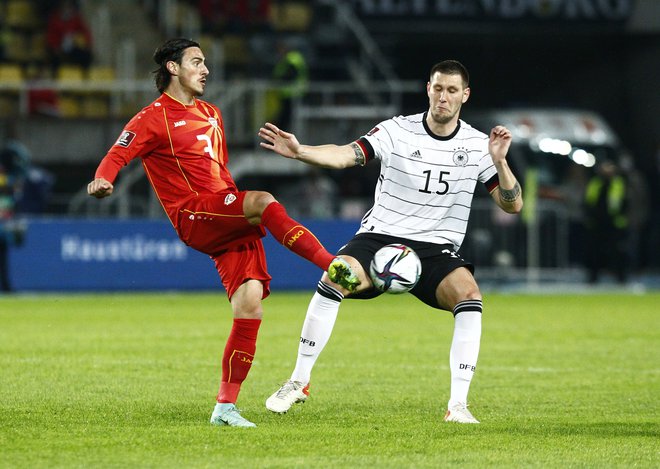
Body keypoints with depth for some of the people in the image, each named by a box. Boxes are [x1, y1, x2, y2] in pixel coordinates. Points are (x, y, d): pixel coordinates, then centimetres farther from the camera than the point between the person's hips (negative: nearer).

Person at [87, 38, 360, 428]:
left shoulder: (211, 114, 26)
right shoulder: (154, 118, 2)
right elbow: (118, 155, -8)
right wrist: (102, 180, -29)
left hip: (229, 224, 7)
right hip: (195, 217, -7)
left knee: (250, 309, -7)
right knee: (263, 201, -32)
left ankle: (225, 407, -2)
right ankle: (334, 267, -39)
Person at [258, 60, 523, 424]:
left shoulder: (477, 145, 1)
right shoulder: (397, 131, -3)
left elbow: (512, 205, -1)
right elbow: (346, 154, -17)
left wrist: (499, 162, -19)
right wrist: (300, 151, -35)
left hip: (436, 250, 1)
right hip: (381, 236, -1)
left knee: (468, 294, -29)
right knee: (334, 279, -28)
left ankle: (458, 405, -21)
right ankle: (299, 382, -13)